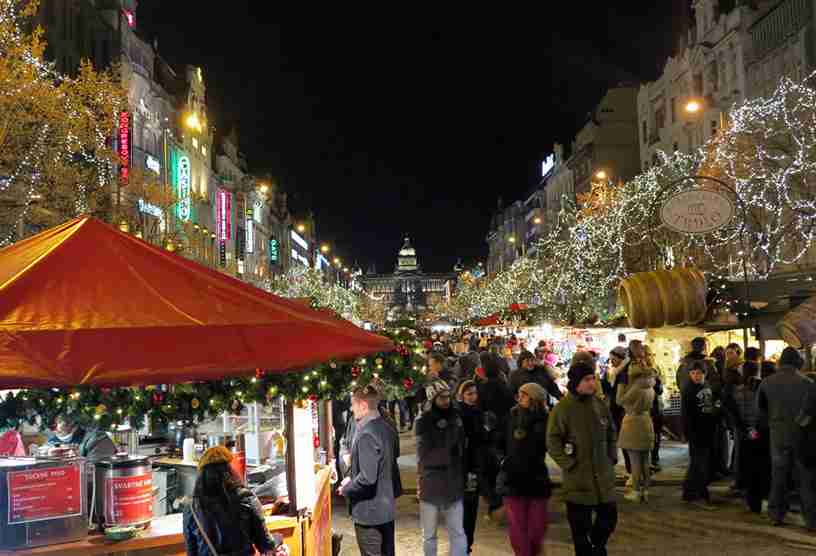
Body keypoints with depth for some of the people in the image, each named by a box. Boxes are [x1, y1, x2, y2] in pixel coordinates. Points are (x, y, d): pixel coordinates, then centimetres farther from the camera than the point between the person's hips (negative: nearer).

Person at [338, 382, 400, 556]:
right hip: (387, 508, 9)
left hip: (369, 512, -8)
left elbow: (367, 477, -27)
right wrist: (352, 478, 11)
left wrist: (346, 489, -10)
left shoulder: (366, 434, -23)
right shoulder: (386, 429, 5)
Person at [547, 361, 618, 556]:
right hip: (578, 479, -4)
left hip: (604, 476, 5)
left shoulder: (600, 405, 3)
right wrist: (569, 464, -12)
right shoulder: (562, 408, -12)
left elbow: (611, 433, 17)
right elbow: (553, 441, -11)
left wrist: (612, 457, 10)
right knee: (580, 525, 5)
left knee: (609, 516, 13)